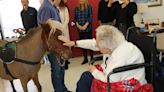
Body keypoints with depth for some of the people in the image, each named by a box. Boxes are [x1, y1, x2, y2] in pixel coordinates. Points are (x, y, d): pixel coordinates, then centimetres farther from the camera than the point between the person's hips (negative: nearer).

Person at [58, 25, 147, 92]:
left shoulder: (120, 53, -32)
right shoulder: (114, 43, -7)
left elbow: (110, 80, -30)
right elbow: (93, 44, 5)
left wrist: (94, 71, -12)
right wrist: (74, 43, 10)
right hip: (118, 76, 8)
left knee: (87, 77, -5)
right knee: (86, 75, 9)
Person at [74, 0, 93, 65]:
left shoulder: (89, 7, 0)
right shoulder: (76, 8, 9)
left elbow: (90, 17, -6)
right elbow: (75, 18, 8)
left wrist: (85, 25, -14)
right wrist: (78, 25, -8)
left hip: (88, 28, -3)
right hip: (79, 29, 3)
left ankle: (91, 58, 11)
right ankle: (85, 58, 16)